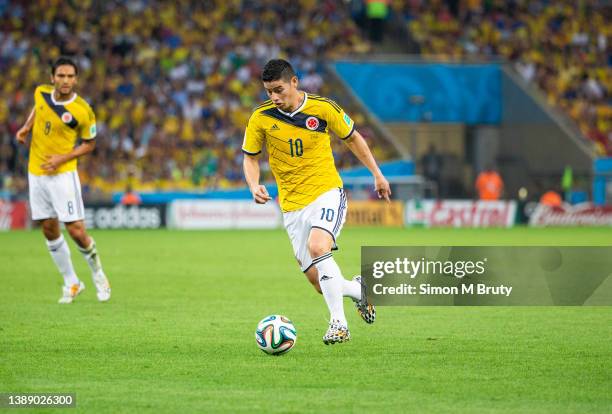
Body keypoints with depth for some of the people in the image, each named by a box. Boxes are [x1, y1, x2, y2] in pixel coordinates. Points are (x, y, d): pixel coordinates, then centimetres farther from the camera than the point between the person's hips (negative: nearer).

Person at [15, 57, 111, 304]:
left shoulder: (83, 111, -16)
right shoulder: (41, 93, -3)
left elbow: (89, 144, -4)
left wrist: (63, 158, -16)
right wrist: (27, 127, 5)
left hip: (62, 173, -5)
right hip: (36, 172, 5)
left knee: (76, 231, -8)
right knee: (49, 230, 8)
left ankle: (97, 273, 19)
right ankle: (71, 283, 21)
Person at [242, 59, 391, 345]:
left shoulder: (323, 108, -8)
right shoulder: (261, 118, -5)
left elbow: (352, 138, 9)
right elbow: (250, 157, 9)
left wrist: (377, 174, 12)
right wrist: (254, 185, -11)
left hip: (327, 193, -3)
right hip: (292, 205, 3)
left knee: (317, 247, -31)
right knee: (317, 279, 0)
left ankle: (338, 323, -24)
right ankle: (357, 289, 33)